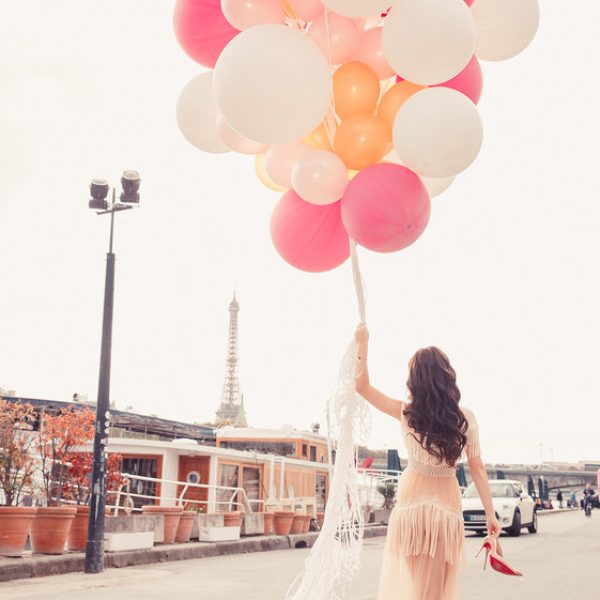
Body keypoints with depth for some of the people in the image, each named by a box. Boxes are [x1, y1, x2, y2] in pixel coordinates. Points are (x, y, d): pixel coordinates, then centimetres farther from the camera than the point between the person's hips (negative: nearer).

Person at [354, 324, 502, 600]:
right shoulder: (465, 418, -5)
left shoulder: (407, 413, -8)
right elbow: (477, 469, -1)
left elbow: (361, 384, 0)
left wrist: (362, 344, 7)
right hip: (447, 506, 1)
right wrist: (490, 514, 6)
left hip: (411, 503, -1)